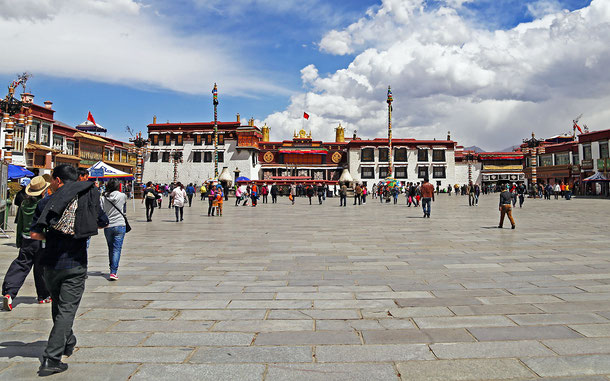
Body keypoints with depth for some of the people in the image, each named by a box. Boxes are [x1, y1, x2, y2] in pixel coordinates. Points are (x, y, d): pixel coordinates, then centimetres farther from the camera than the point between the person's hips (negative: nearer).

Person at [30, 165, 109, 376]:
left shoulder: (46, 202, -2)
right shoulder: (89, 197, 0)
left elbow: (34, 234, -7)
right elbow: (103, 223, 12)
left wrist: (51, 237, 12)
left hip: (51, 262, 2)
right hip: (75, 264, -2)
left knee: (58, 306, 21)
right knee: (66, 310, 1)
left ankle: (68, 343, 39)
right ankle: (51, 359, -6)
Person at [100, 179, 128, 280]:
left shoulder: (103, 198, -3)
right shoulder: (122, 196, -6)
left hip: (107, 226, 2)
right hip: (120, 225, -2)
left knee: (111, 248, 16)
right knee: (117, 248, -2)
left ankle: (112, 270, 26)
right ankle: (113, 272, -9)